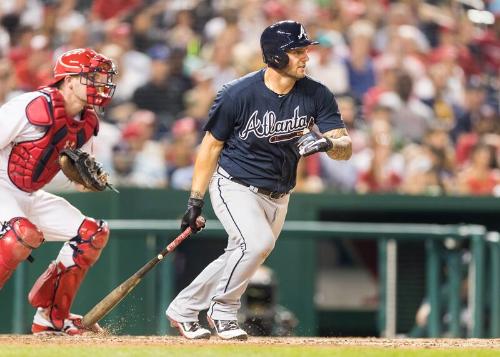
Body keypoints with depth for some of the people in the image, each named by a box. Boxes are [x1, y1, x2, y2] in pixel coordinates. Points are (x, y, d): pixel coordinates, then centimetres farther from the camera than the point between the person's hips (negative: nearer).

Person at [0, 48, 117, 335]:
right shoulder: (36, 107, -23)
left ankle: (51, 317, 11)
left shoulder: (87, 123, 4)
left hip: (29, 197, 9)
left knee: (93, 234, 4)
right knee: (26, 233, -36)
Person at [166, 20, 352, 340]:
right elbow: (212, 146, -8)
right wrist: (196, 200, -8)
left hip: (278, 196, 5)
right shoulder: (238, 94, -19)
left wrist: (327, 143, -34)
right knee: (257, 242, -26)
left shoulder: (317, 95, -10)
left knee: (240, 258, 10)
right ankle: (223, 311, -5)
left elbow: (346, 148, -10)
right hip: (235, 186, -5)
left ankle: (183, 310, 29)